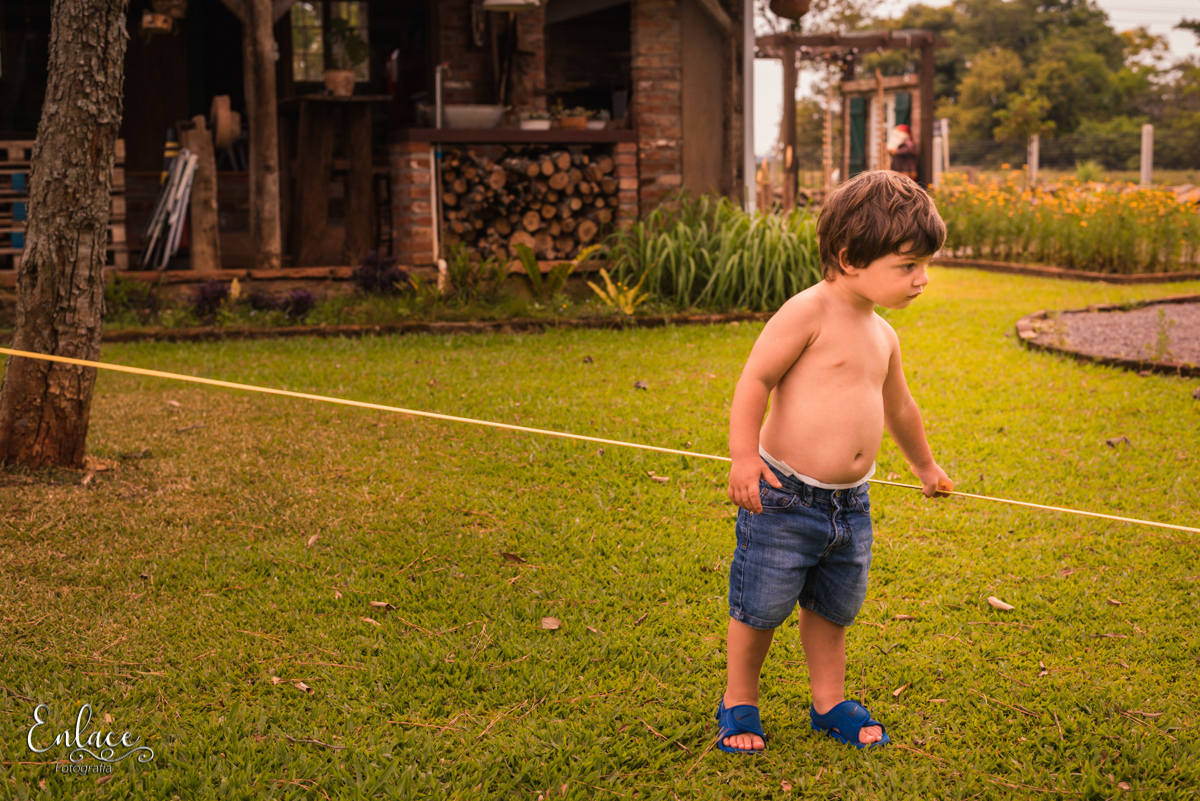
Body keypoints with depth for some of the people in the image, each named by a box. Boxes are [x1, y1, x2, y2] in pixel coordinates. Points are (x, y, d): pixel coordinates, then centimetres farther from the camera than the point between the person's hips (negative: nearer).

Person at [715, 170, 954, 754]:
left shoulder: (882, 336, 11)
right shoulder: (809, 313, -14)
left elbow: (898, 409, 28)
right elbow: (754, 380, -17)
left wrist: (924, 467, 40)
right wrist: (744, 455, -25)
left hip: (851, 504, 7)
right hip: (784, 498, -7)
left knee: (832, 610, 18)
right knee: (760, 609, 4)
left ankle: (830, 703, 33)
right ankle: (739, 702, 23)